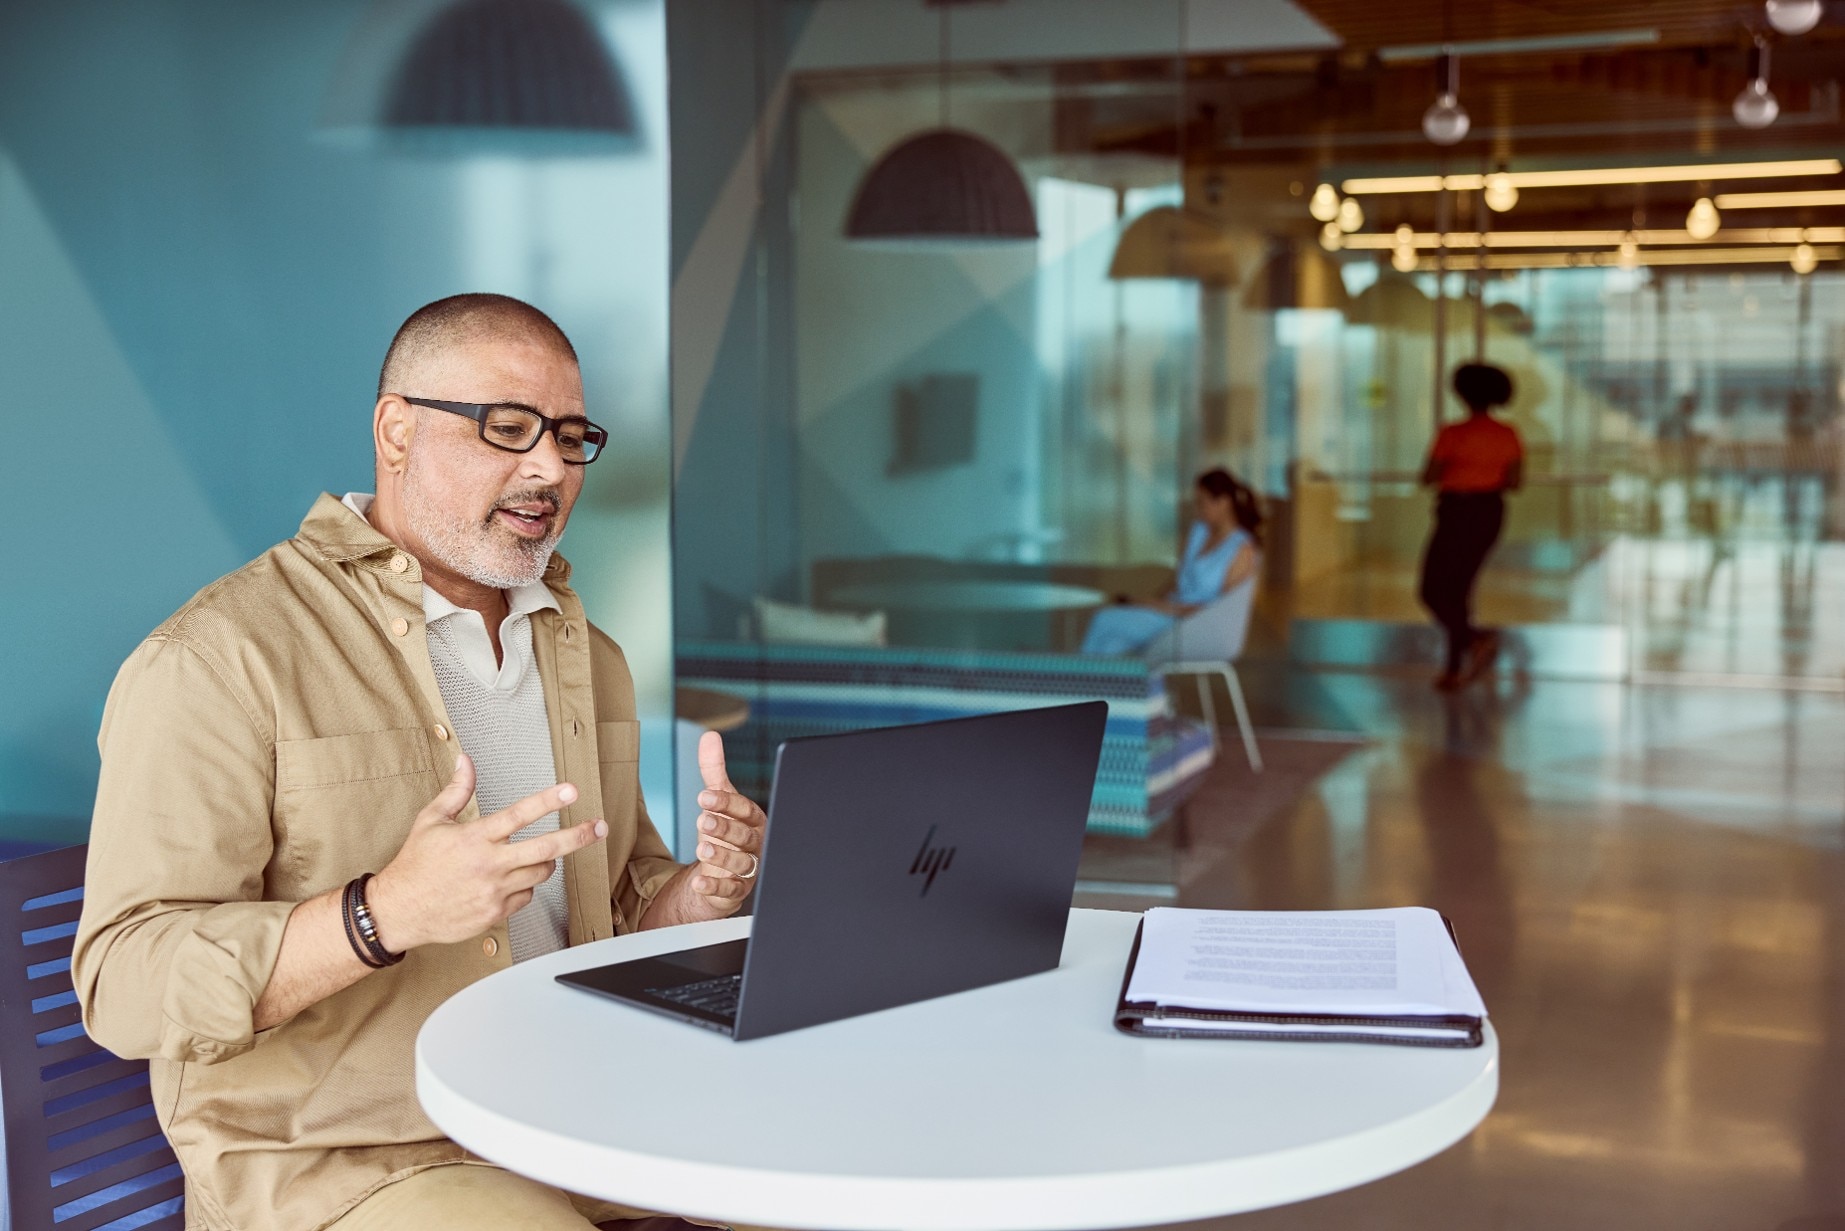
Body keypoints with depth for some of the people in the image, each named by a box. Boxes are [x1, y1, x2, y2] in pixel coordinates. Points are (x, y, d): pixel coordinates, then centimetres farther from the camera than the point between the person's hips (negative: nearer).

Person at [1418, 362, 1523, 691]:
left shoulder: (1453, 434, -13)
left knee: (1433, 592, 1)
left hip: (1457, 512, -6)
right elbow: (1515, 481, -2)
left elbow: (1428, 478, -12)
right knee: (1458, 588, 15)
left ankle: (1478, 638, -22)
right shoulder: (1507, 435, 1)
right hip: (1491, 513, 6)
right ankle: (1454, 669, 12)